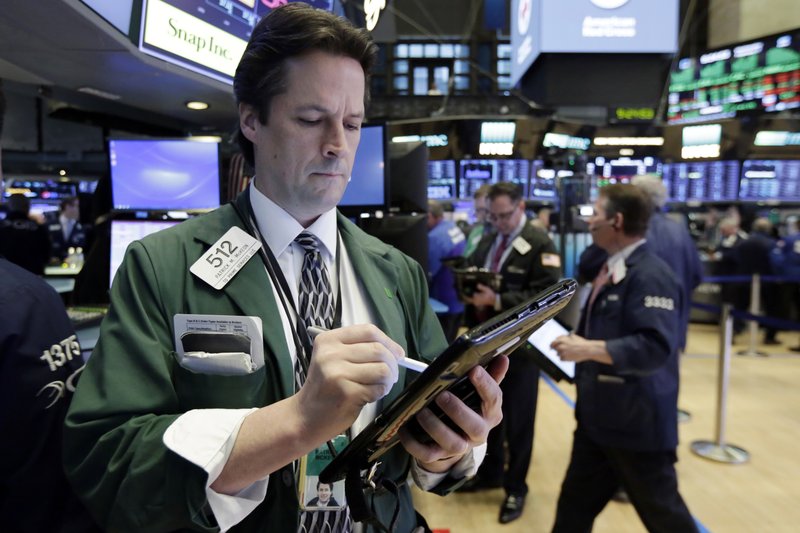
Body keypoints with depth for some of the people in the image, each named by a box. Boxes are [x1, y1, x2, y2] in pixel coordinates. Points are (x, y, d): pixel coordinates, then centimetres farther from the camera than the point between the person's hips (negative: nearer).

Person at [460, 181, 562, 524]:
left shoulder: (539, 244, -11)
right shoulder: (487, 241, 12)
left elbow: (546, 296, -19)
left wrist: (498, 300, -27)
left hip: (519, 346, -6)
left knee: (517, 421, 7)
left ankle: (515, 488, 25)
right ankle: (489, 473, 38)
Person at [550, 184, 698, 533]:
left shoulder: (650, 275, -21)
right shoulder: (611, 270, 10)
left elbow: (656, 347, -31)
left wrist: (590, 350, -30)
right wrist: (575, 344, 5)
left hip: (636, 422, -9)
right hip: (598, 415, 9)